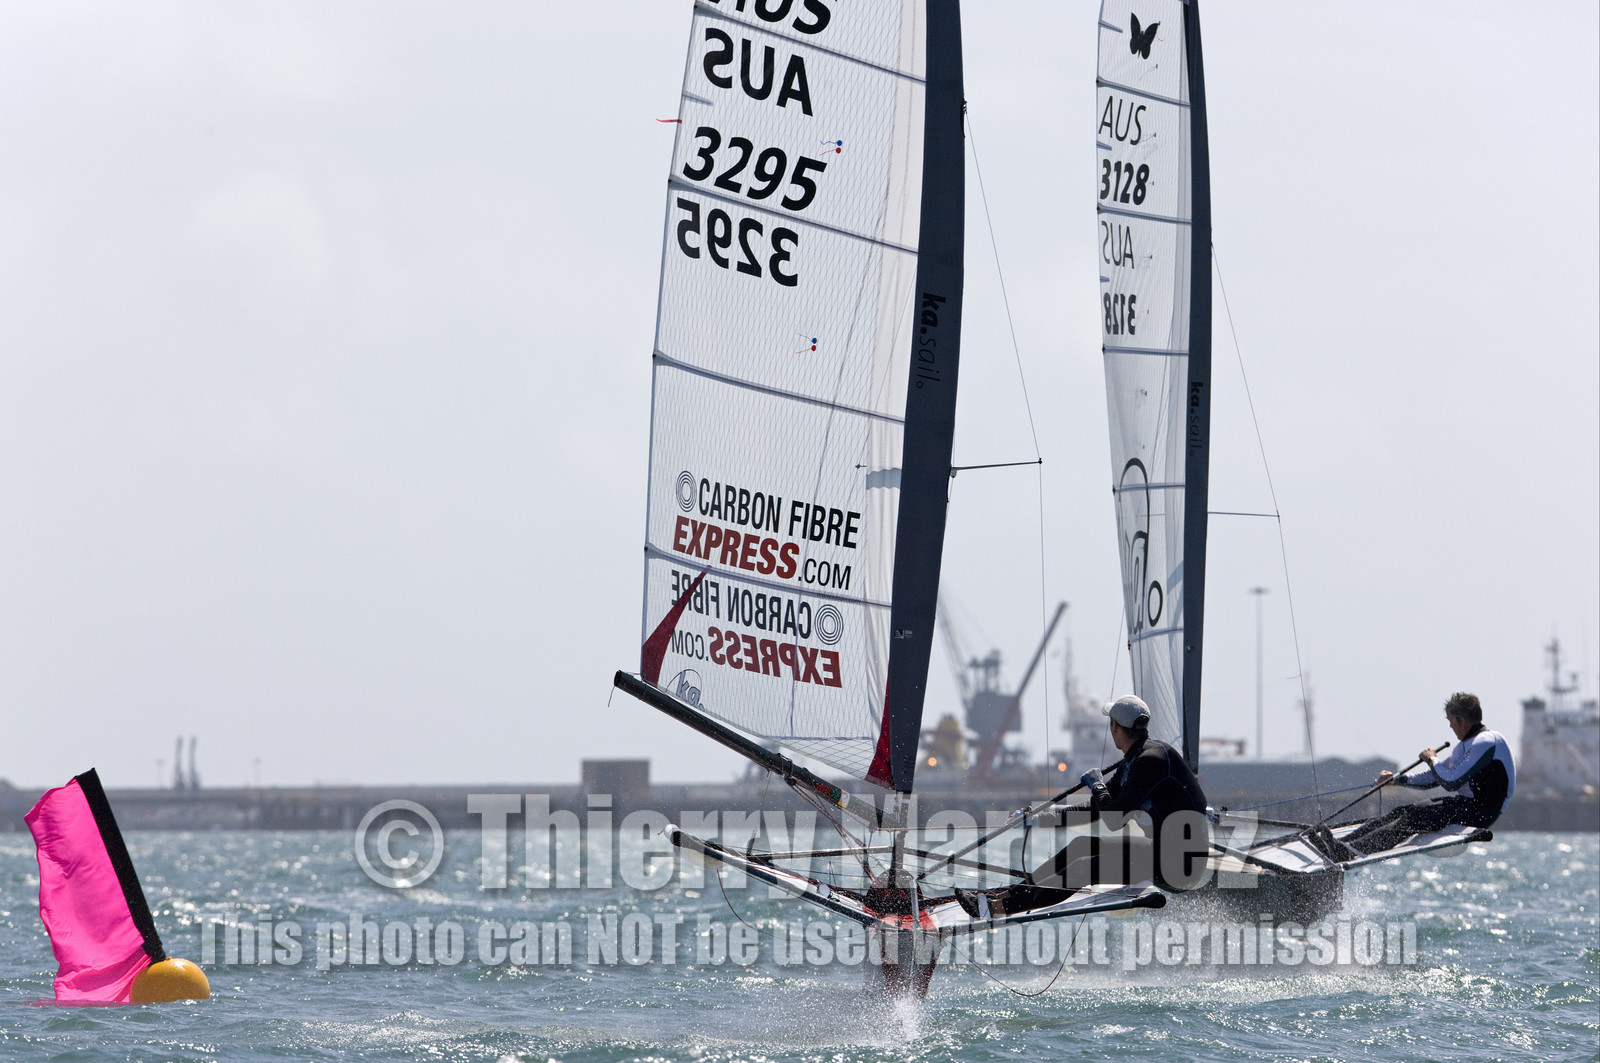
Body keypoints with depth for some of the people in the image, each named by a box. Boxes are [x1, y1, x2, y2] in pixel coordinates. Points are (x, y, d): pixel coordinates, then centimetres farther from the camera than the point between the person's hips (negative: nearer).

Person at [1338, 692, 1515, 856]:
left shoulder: (1485, 743, -15)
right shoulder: (1467, 744, 20)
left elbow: (1451, 782, -22)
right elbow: (1434, 777, 23)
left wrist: (1431, 760, -5)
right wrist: (1397, 779, 13)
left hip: (1480, 812, -10)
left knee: (1417, 816, -25)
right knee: (1403, 811, -5)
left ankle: (1358, 848, -41)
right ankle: (1344, 843, -18)